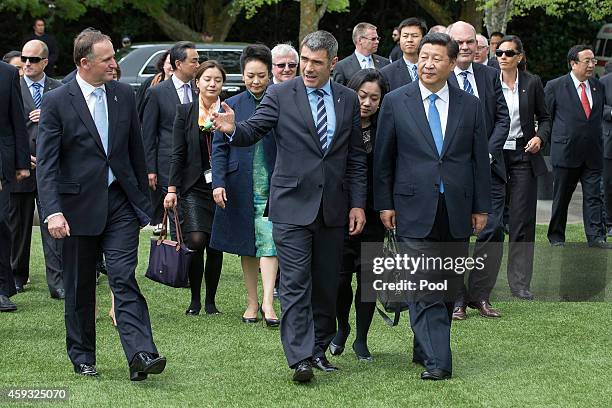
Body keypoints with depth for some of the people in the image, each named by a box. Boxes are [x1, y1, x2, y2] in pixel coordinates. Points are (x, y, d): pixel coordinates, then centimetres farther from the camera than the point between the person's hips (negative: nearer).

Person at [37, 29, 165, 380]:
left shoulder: (124, 95, 5)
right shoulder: (57, 102, -7)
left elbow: (136, 151, 13)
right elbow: (46, 163, -10)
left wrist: (142, 199, 14)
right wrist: (53, 212, -21)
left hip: (120, 201, 2)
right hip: (79, 205, -2)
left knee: (124, 278, -9)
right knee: (80, 286, 8)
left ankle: (141, 354, -18)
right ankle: (82, 357, 21)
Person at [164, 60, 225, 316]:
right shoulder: (185, 112, 3)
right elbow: (177, 154, 1)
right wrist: (172, 189, -4)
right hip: (193, 187, -1)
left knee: (216, 246, 3)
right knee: (196, 240, -15)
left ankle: (210, 300, 16)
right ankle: (195, 299, 0)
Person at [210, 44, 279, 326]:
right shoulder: (232, 106, 5)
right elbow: (219, 147, 4)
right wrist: (218, 183, -7)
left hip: (272, 186, -2)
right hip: (240, 186, 2)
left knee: (268, 240, -11)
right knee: (246, 243, 9)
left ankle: (267, 302, -12)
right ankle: (252, 302, 18)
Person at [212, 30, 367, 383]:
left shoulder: (348, 100, 7)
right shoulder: (281, 95, -2)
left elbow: (356, 157, 9)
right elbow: (253, 131, -9)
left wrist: (358, 204, 5)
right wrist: (233, 129, -33)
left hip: (334, 207, 3)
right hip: (293, 204, -3)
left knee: (327, 283, 9)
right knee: (296, 283, -7)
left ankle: (319, 349, 21)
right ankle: (300, 358, -10)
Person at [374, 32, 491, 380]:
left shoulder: (470, 106, 7)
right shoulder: (396, 102, 2)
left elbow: (480, 160, 10)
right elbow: (383, 158, 5)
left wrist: (481, 207, 8)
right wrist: (384, 204, 1)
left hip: (457, 213, 3)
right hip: (415, 210, -3)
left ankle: (425, 349, 23)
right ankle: (437, 361, -12)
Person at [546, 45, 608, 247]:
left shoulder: (599, 87, 10)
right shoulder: (555, 86, -3)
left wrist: (594, 138, 15)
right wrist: (556, 141, 3)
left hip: (593, 154, 3)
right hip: (565, 153, -3)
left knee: (593, 196, -2)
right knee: (561, 198, 5)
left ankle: (596, 237, -3)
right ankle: (556, 237, 16)